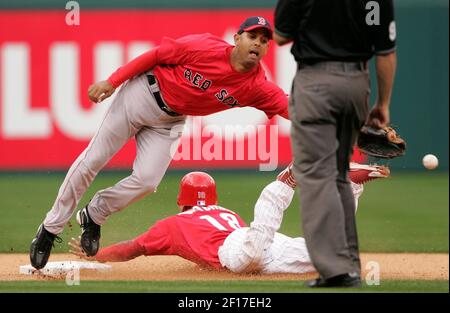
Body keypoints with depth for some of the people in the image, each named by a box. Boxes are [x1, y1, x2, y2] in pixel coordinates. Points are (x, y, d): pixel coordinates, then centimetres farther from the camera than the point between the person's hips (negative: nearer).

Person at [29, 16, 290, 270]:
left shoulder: (256, 86, -16)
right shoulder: (206, 47, -25)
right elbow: (157, 54, -15)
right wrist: (112, 81, -15)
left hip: (170, 122, 4)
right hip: (143, 94, -4)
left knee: (147, 180, -11)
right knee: (94, 159, -3)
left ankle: (93, 217, 16)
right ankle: (51, 228, 9)